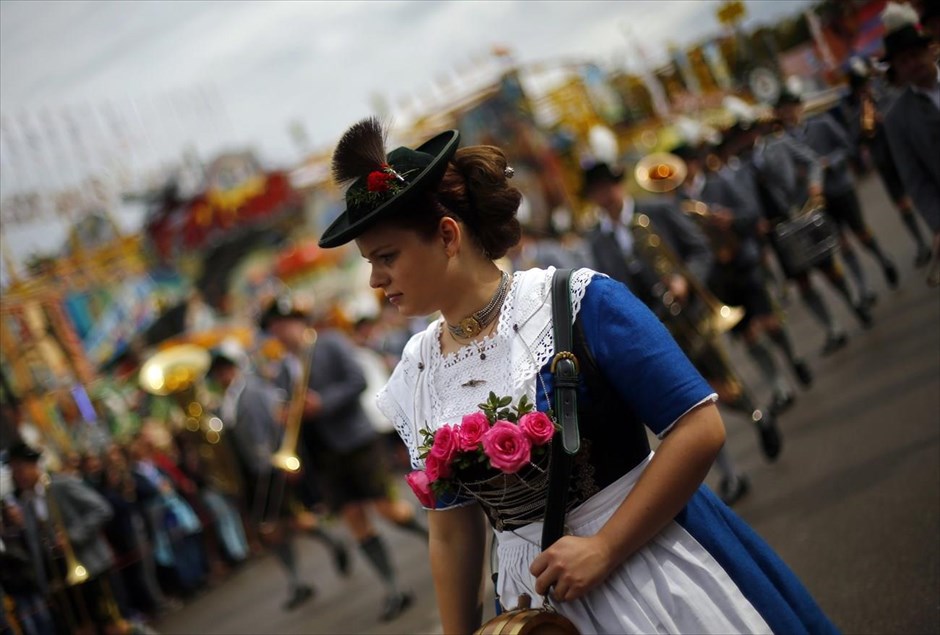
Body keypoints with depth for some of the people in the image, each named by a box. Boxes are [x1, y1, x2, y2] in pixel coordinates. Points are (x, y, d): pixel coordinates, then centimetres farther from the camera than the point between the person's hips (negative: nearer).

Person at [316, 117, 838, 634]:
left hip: (650, 567, -4)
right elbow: (451, 532, 8)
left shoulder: (577, 302, -13)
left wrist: (604, 548, -18)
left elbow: (699, 429, -15)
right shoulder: (413, 376, 2)